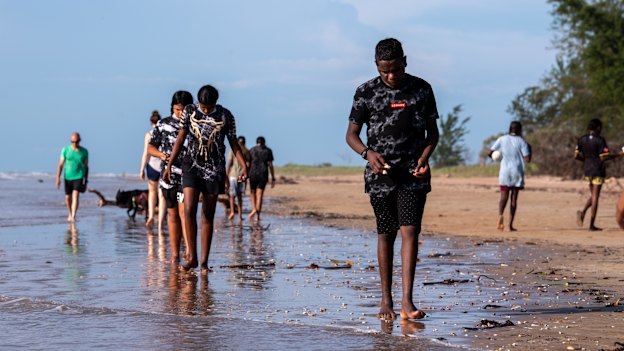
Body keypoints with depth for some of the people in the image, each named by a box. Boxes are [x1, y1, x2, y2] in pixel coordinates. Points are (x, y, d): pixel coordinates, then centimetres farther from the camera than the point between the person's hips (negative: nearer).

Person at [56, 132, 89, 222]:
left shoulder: (84, 152, 0)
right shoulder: (65, 150, -1)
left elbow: (86, 167, 7)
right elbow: (61, 164, 0)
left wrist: (86, 181, 7)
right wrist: (58, 178, -10)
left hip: (79, 177, -2)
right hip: (68, 177, 2)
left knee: (75, 196, -19)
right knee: (68, 198, 11)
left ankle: (73, 216, -24)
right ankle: (70, 213, 36)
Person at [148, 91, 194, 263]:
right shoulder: (163, 124, 5)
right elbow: (150, 147, 9)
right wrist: (161, 154, -12)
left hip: (188, 175, -2)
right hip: (168, 176, 3)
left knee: (184, 211, -16)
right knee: (173, 214, 9)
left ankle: (190, 251, -22)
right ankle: (175, 254, 16)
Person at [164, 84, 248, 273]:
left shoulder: (226, 116, -2)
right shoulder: (189, 111, 0)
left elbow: (233, 142, 4)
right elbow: (180, 139, 4)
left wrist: (244, 165, -9)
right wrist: (169, 165, 2)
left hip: (214, 169, 0)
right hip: (192, 165, 0)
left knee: (208, 216, 3)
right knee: (189, 210, -14)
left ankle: (204, 261, 8)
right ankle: (192, 257, -5)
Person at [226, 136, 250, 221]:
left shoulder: (233, 150, 0)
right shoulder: (246, 151, 5)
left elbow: (229, 163, -4)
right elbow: (248, 164, 4)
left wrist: (227, 175, 2)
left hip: (233, 175, -2)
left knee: (232, 195, 4)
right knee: (240, 195, 8)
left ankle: (232, 211, -12)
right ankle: (240, 214, 5)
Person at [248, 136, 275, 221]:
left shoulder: (251, 150, 5)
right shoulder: (268, 151, 4)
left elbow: (248, 164, 1)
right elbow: (270, 165, 0)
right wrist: (273, 178, 3)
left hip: (253, 174, 0)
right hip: (263, 175, 0)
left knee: (252, 193, 15)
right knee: (259, 195, 1)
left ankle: (254, 209, -6)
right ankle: (257, 215, -3)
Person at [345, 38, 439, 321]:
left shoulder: (422, 90, 4)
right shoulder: (366, 92, 1)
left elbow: (433, 131, 11)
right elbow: (351, 134, 4)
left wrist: (425, 156, -8)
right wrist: (368, 153, -17)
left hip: (413, 173, 0)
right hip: (381, 174, 0)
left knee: (410, 231, -11)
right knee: (385, 233, 5)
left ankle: (407, 301, -15)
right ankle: (386, 300, 14)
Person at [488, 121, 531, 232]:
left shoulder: (502, 139, 3)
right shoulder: (522, 141, -2)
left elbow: (489, 153, 2)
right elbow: (527, 159, -8)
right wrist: (529, 150, 9)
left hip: (504, 171, 1)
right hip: (517, 172, -1)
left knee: (504, 196, 0)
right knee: (514, 198, 6)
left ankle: (500, 214, -31)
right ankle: (510, 224, 2)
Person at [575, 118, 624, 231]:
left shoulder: (582, 139, 4)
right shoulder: (600, 140, -12)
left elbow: (576, 156, 3)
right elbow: (604, 157, -17)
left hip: (587, 170, 6)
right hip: (598, 170, -6)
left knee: (593, 195, 20)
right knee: (595, 197, -1)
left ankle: (583, 212, -6)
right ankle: (592, 225, -1)